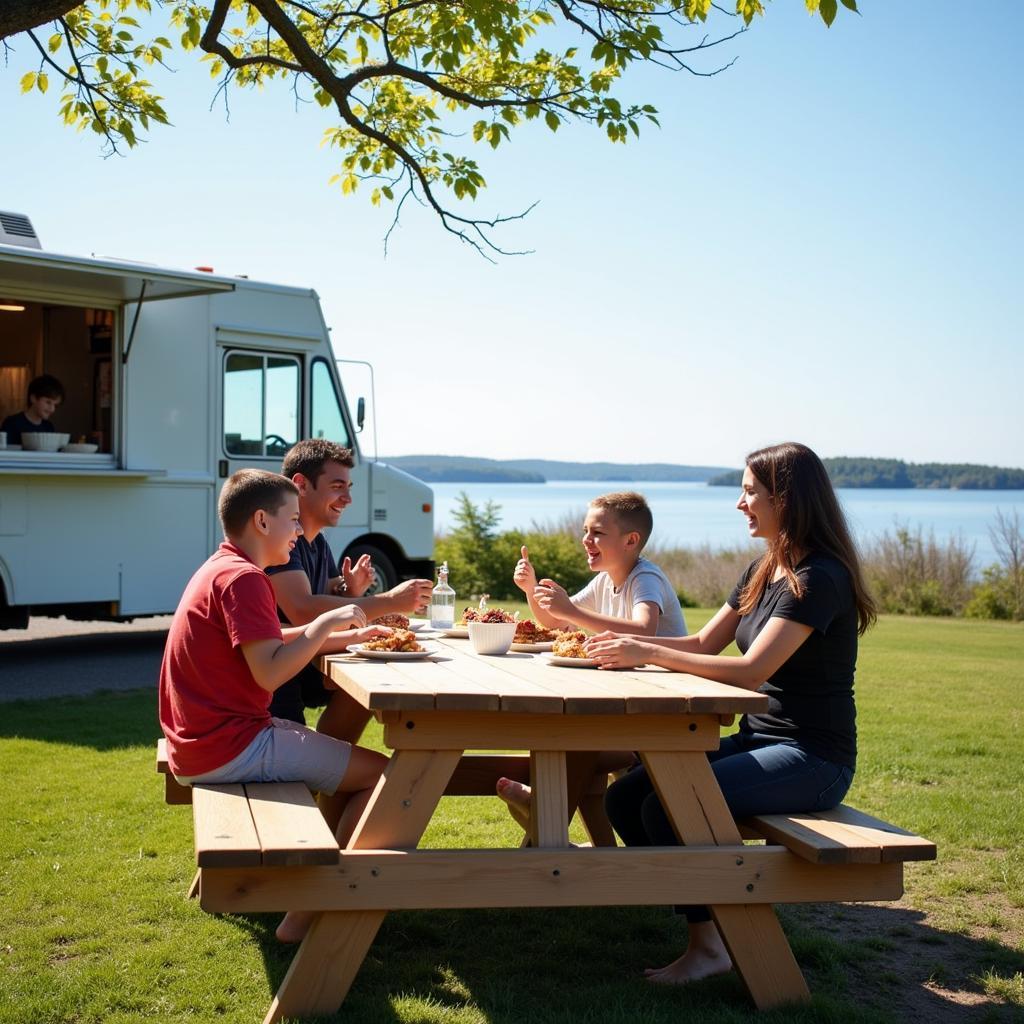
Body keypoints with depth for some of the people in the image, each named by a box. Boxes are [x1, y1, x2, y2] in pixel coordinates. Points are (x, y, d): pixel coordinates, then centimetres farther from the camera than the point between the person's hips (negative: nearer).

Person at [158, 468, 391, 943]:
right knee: (378, 772, -9)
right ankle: (306, 914, -6)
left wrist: (349, 637, 12)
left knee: (342, 752, 27)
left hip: (200, 742, 11)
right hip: (228, 748, -11)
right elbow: (270, 672, -26)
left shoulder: (220, 569, 15)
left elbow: (275, 642, 22)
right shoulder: (243, 578, -18)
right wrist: (326, 624, -15)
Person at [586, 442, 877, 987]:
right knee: (623, 797, -4)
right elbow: (703, 644, 13)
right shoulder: (762, 571, 12)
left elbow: (751, 670, -26)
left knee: (667, 806, -25)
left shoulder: (819, 579, -18)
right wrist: (628, 643, -3)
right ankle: (705, 920, 4)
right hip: (757, 741, 9)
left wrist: (647, 653, -23)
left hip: (812, 758, -9)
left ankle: (709, 946, -8)